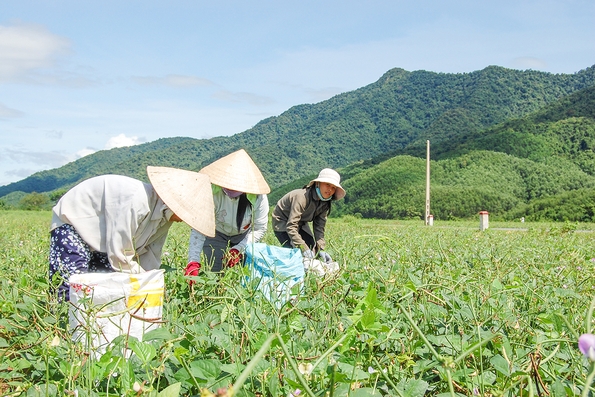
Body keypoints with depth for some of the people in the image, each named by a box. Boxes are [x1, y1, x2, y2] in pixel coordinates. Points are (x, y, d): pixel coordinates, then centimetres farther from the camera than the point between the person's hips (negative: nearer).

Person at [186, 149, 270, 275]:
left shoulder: (258, 198, -30)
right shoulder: (212, 193, -34)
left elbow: (259, 229, -19)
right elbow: (198, 229, -36)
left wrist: (238, 249, -31)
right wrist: (193, 262, -46)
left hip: (245, 236, 1)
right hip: (216, 235, -1)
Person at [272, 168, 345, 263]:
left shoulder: (325, 204, -10)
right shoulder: (303, 197, -35)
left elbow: (319, 228, -8)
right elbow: (291, 226, -39)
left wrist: (321, 249, -21)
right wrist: (304, 248, -43)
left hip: (301, 223, 8)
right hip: (282, 222, -8)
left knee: (312, 250, -4)